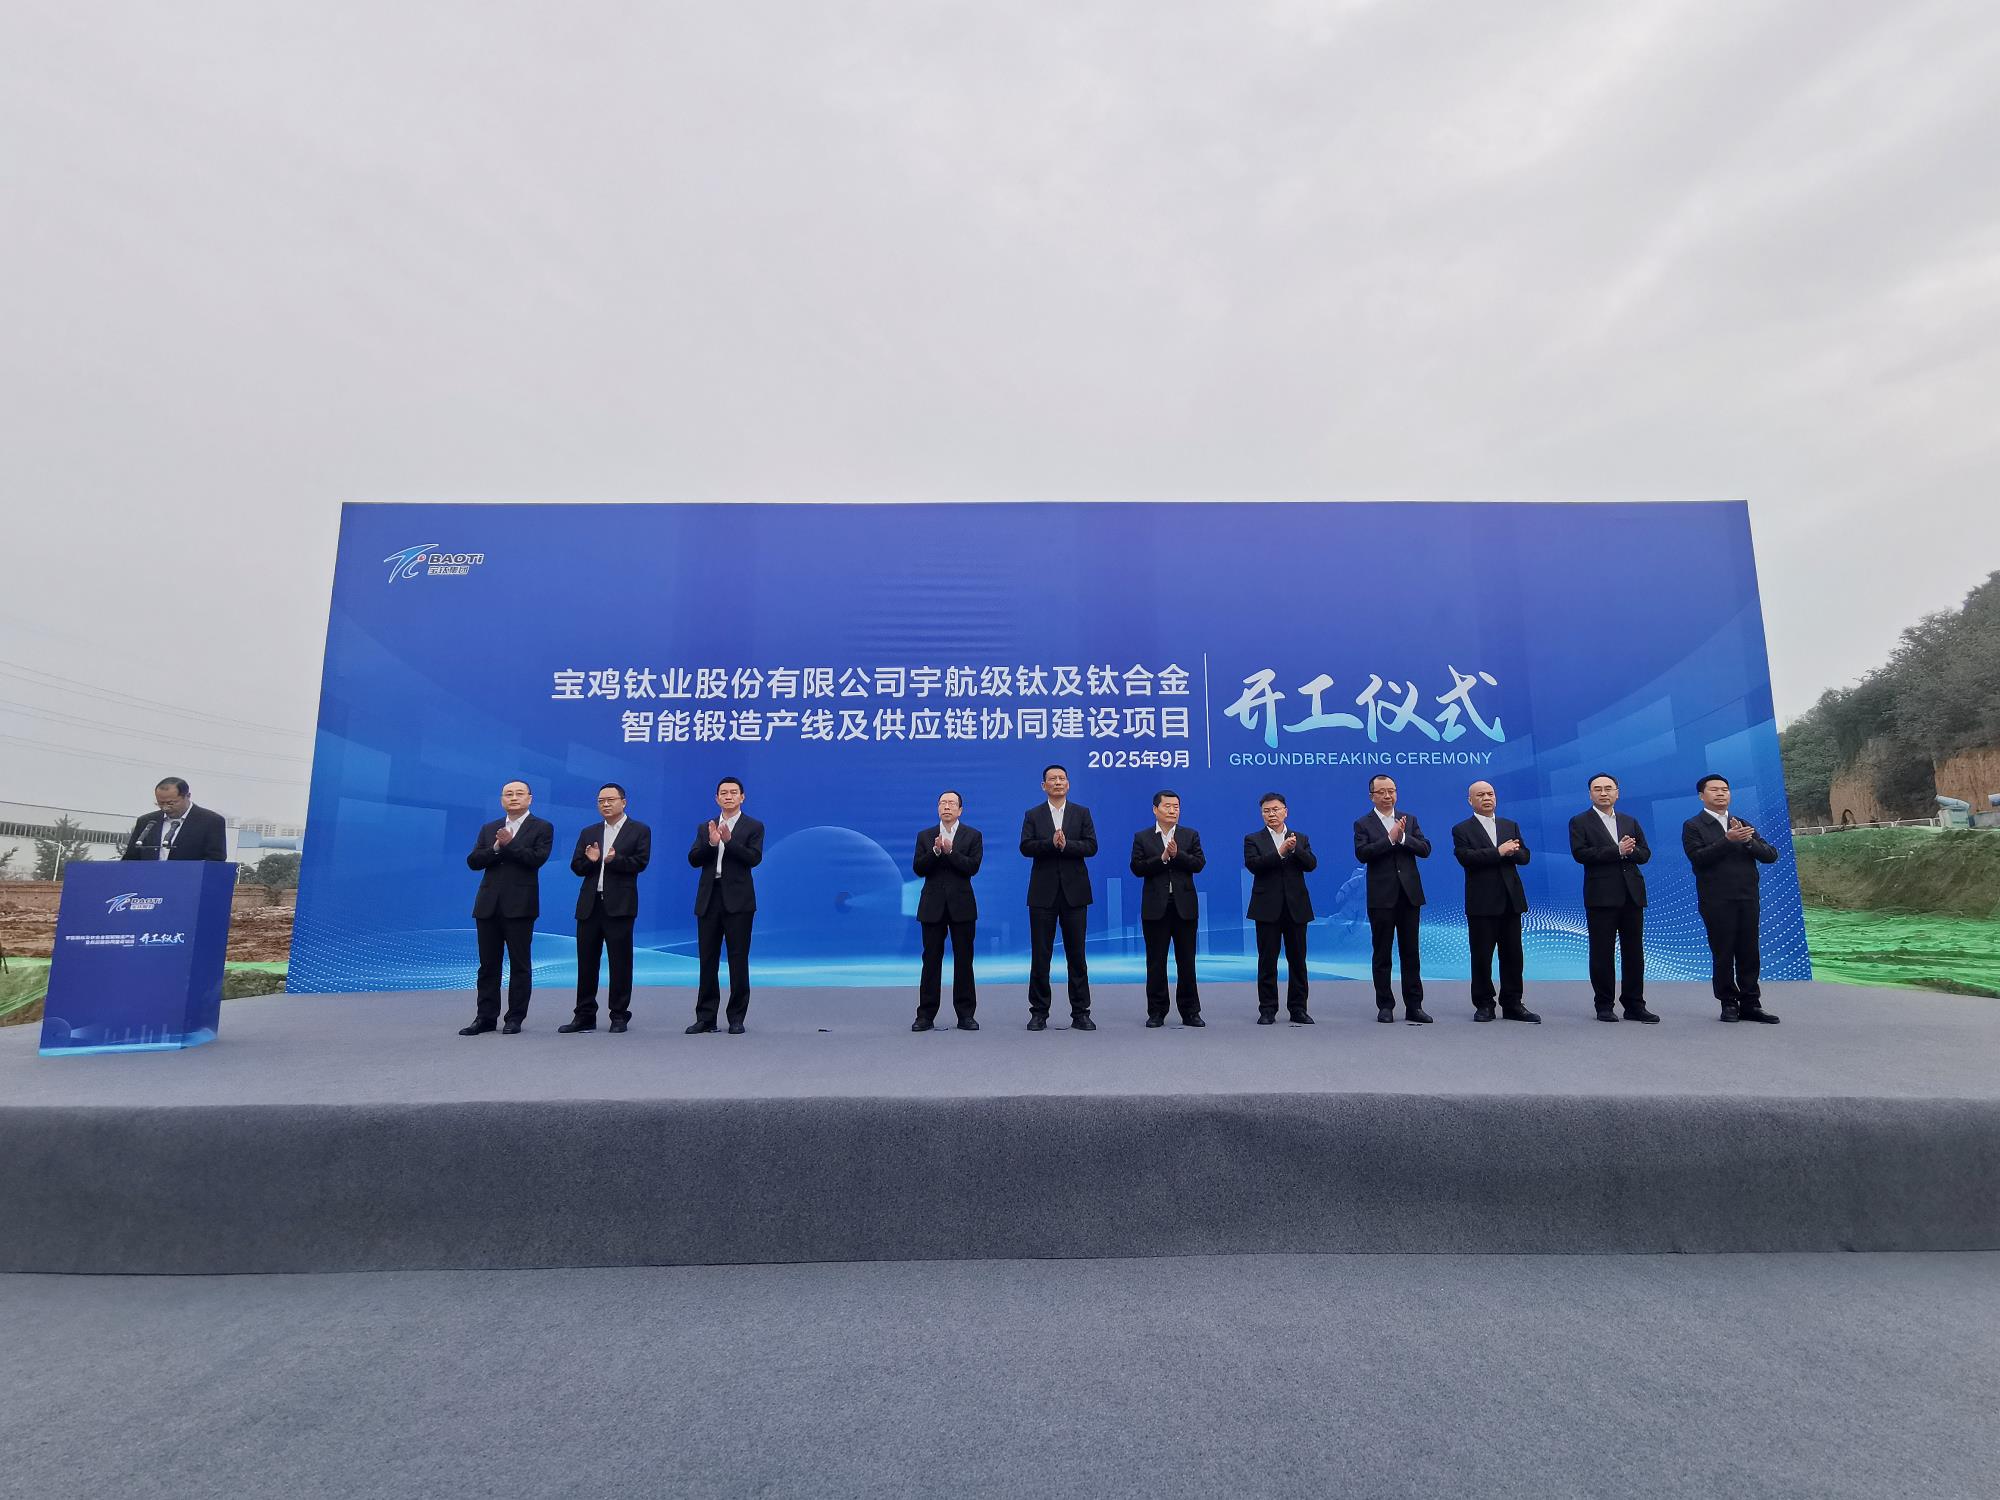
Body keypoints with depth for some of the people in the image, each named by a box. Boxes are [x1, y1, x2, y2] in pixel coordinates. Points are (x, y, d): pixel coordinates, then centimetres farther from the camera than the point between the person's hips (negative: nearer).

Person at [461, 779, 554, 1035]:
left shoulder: (542, 828, 2)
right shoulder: (488, 828, 16)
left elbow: (537, 859, -12)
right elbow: (472, 861, 4)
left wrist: (508, 845, -14)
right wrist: (496, 848, -11)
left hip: (519, 905, -4)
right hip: (488, 905, 4)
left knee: (520, 964, 2)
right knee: (488, 964, 9)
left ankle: (515, 1018, 10)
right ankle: (485, 1017, 16)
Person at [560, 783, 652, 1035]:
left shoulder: (639, 830, 4)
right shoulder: (588, 833, 17)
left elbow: (640, 862, -7)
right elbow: (576, 866, 10)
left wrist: (614, 860, -20)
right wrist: (591, 860, -10)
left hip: (619, 905, -4)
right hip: (589, 904, 4)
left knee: (620, 962, 0)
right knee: (586, 961, 6)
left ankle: (619, 1016, 9)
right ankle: (585, 1016, 15)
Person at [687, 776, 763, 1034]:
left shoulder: (753, 826, 4)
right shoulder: (705, 828, 14)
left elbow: (754, 858, -10)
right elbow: (693, 860, 3)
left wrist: (729, 840, -20)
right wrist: (711, 843, -14)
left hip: (738, 900, -3)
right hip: (708, 900, 4)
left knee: (738, 960, 0)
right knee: (708, 960, 6)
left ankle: (737, 1019, 8)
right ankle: (705, 1018, 13)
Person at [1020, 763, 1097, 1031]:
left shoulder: (1082, 813, 8)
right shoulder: (1033, 815, 7)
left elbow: (1091, 846, -3)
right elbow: (1025, 847, -6)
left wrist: (1066, 845, -17)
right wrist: (1051, 843, -20)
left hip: (1074, 891, 0)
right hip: (1043, 893, 0)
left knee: (1076, 954, 4)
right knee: (1040, 954, 3)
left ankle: (1080, 1013, 12)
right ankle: (1039, 1012, 12)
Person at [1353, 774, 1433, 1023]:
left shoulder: (1409, 820, 11)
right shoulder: (1363, 824, 1)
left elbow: (1425, 849, 0)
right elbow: (1361, 853, -14)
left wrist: (1403, 837, -15)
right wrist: (1390, 838, -18)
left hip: (1410, 894, 3)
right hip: (1381, 897, -2)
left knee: (1411, 953, 6)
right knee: (1382, 954, 4)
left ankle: (1414, 1006, 12)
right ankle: (1385, 1006, 12)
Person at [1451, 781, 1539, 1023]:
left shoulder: (1511, 826, 15)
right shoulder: (1462, 830, 1)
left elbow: (1524, 856, 6)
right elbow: (1465, 857, -15)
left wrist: (1510, 852, -15)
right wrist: (1498, 852, -19)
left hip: (1510, 900, 4)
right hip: (1482, 902, -4)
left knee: (1513, 955, 7)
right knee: (1481, 956, 1)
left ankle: (1512, 1004, 16)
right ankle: (1484, 1005, 10)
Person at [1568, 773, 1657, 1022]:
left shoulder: (1630, 821, 17)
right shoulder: (1579, 822, 2)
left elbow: (1645, 853, 9)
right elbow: (1580, 853, -11)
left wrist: (1629, 851, -12)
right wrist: (1617, 850, -15)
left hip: (1632, 894, 4)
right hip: (1601, 896, -4)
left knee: (1634, 952, 6)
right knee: (1602, 952, 1)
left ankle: (1634, 1005, 14)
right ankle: (1604, 1005, 8)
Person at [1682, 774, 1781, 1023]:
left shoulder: (1743, 825, 15)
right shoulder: (1693, 826, 0)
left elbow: (1771, 855, 6)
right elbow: (1698, 857, -14)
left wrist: (1748, 841, -12)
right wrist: (1728, 840, -21)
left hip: (1747, 899, 4)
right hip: (1717, 901, -4)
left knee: (1749, 954, 6)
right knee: (1723, 955, 2)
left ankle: (1750, 1004, 13)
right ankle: (1729, 1003, 11)